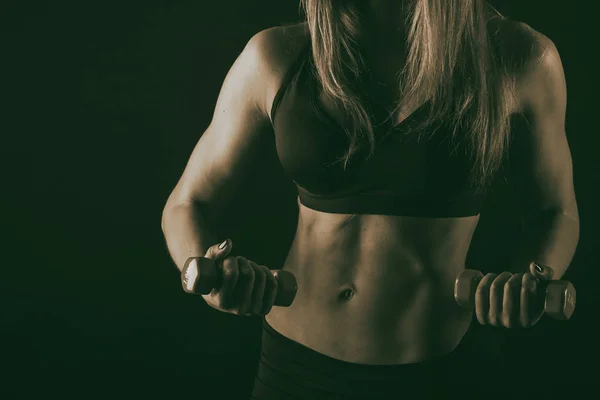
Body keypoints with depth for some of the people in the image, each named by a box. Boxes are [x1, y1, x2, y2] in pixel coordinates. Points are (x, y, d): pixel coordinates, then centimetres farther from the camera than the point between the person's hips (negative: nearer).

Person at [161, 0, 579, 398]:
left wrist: (532, 281, -16)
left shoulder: (521, 59, -10)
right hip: (296, 363, 2)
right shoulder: (276, 58, -7)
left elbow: (556, 214, 5)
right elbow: (188, 204, 2)